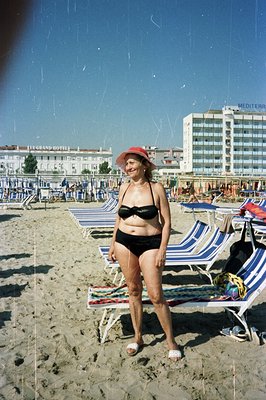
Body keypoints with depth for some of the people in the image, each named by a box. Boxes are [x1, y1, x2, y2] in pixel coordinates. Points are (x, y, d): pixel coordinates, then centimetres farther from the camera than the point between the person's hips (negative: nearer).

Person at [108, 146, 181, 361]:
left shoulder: (156, 188, -6)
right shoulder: (124, 187, 6)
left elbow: (166, 222, -5)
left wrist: (162, 250, -11)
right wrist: (113, 244, 15)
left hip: (150, 243, -4)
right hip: (124, 242, 4)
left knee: (156, 295, -5)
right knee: (133, 290, 11)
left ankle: (171, 341, 12)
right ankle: (138, 337, 25)